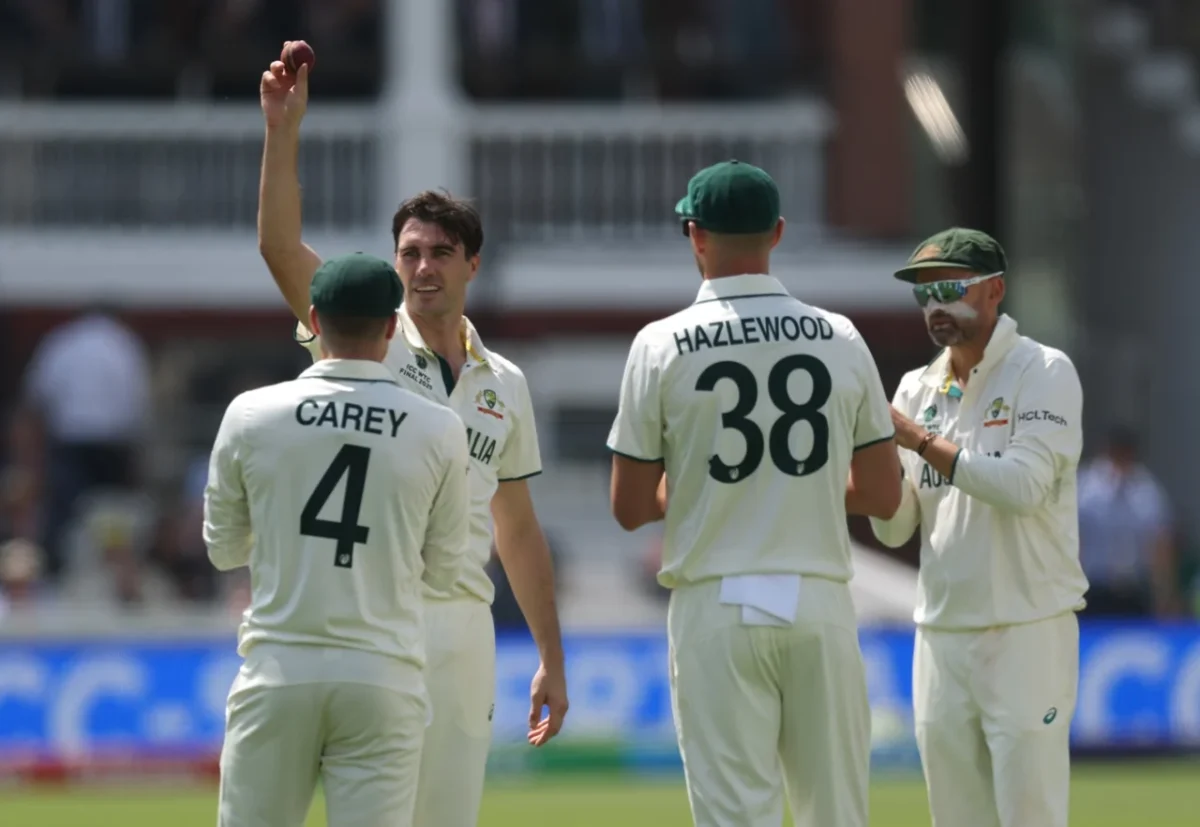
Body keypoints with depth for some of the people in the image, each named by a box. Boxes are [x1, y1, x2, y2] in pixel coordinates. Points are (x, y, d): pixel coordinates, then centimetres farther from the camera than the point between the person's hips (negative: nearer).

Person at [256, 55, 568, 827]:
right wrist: (285, 128, -24)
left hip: (464, 625, 4)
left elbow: (518, 530, 17)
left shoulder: (504, 384, 14)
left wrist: (553, 661, 15)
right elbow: (280, 245, -14)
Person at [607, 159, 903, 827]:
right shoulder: (840, 339, 3)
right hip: (821, 603, 2)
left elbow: (630, 509, -1)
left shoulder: (664, 345, -4)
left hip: (719, 606, -2)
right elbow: (883, 496, 7)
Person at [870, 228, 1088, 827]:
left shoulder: (1043, 373, -4)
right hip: (941, 636, 6)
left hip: (1025, 634, -6)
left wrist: (919, 440, -16)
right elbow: (894, 529, 9)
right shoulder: (918, 390, 13)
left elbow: (1023, 486, -19)